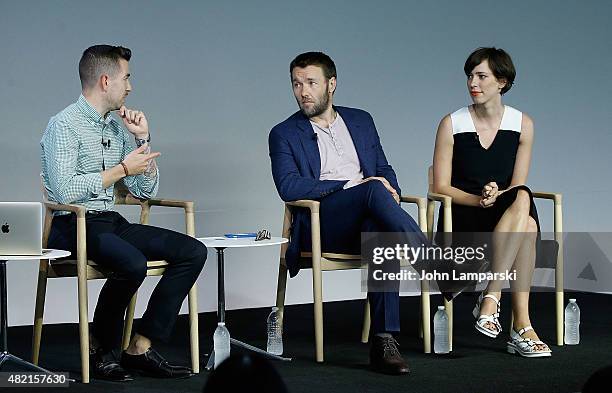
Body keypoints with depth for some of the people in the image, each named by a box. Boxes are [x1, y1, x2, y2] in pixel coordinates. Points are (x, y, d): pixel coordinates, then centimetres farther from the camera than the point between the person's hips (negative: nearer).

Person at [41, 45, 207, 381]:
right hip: (72, 226, -8)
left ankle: (140, 348, -10)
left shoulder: (116, 128, 17)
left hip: (110, 222, 8)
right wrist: (121, 169, -12)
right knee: (133, 262, -36)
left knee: (193, 251, -8)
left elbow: (146, 192, 18)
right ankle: (101, 352, -13)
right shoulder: (65, 125, -8)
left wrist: (143, 140, 7)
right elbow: (65, 191, -20)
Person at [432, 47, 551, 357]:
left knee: (523, 201, -36)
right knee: (527, 220, -34)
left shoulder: (522, 124, 7)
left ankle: (490, 297, -38)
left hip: (505, 214, 3)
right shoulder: (452, 124, 1)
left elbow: (518, 186, 2)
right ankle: (522, 327, -38)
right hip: (461, 219, -3)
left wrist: (496, 196, -20)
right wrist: (478, 199, -20)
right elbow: (441, 187, -2)